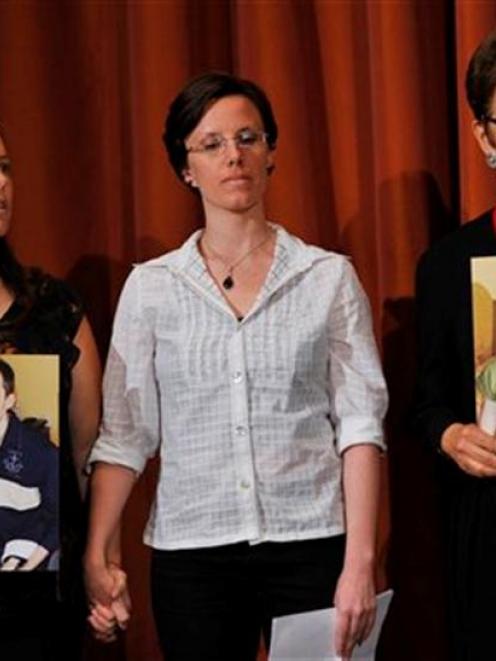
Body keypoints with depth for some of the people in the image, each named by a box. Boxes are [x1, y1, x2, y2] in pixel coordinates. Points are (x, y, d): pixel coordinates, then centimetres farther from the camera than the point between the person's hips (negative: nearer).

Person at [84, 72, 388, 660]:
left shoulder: (330, 277, 3)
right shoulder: (150, 287, 5)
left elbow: (359, 423, -2)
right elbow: (123, 434, 3)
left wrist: (359, 562, -10)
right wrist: (97, 555, -8)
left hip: (312, 545, 0)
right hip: (191, 551, 1)